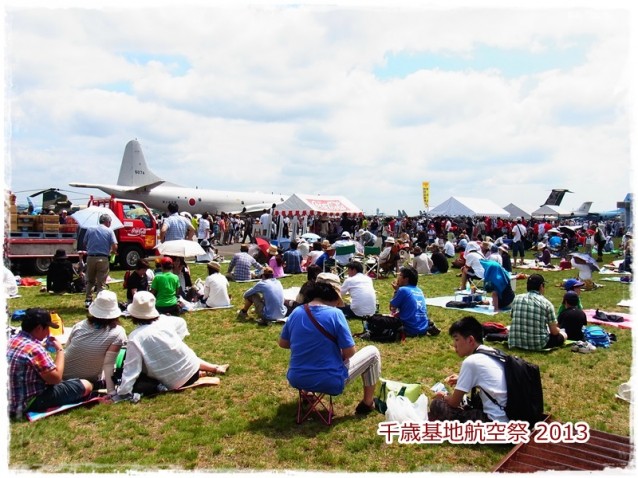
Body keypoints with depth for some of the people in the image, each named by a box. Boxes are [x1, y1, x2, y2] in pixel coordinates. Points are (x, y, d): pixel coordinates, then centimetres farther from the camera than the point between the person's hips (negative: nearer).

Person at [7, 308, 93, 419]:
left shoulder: (12, 340, 3)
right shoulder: (34, 349, -27)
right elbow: (56, 378, -21)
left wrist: (44, 346, 11)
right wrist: (60, 350, -12)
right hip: (30, 402, -10)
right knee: (86, 386, -10)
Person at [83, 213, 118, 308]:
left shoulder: (90, 229, 8)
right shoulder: (109, 231, -1)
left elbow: (85, 244, 11)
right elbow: (115, 247, -8)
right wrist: (112, 252, 13)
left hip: (90, 257, 3)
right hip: (103, 258, -3)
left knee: (90, 281, 19)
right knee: (101, 282, 5)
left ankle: (88, 300, 16)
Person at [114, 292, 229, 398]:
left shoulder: (135, 338, -17)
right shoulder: (165, 321, -5)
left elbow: (131, 369, -16)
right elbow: (180, 322, 17)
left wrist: (123, 393, -10)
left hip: (174, 383, -5)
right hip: (191, 369, 5)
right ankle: (215, 368, 27)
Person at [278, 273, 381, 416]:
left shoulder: (296, 312, -3)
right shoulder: (335, 314, -18)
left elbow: (282, 343, 10)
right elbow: (349, 353, -13)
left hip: (296, 380, 6)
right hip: (330, 383, -5)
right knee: (372, 352, 13)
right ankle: (367, 403, 25)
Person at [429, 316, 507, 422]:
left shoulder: (471, 361, -15)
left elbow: (455, 402, -7)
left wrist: (444, 396, 14)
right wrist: (461, 380, 20)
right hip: (508, 418, 9)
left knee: (437, 405, -7)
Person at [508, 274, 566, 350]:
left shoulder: (516, 298, 1)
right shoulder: (546, 303, -8)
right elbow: (554, 332, -4)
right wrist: (558, 329, 21)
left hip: (516, 342, 2)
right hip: (538, 344, -2)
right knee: (562, 335, 21)